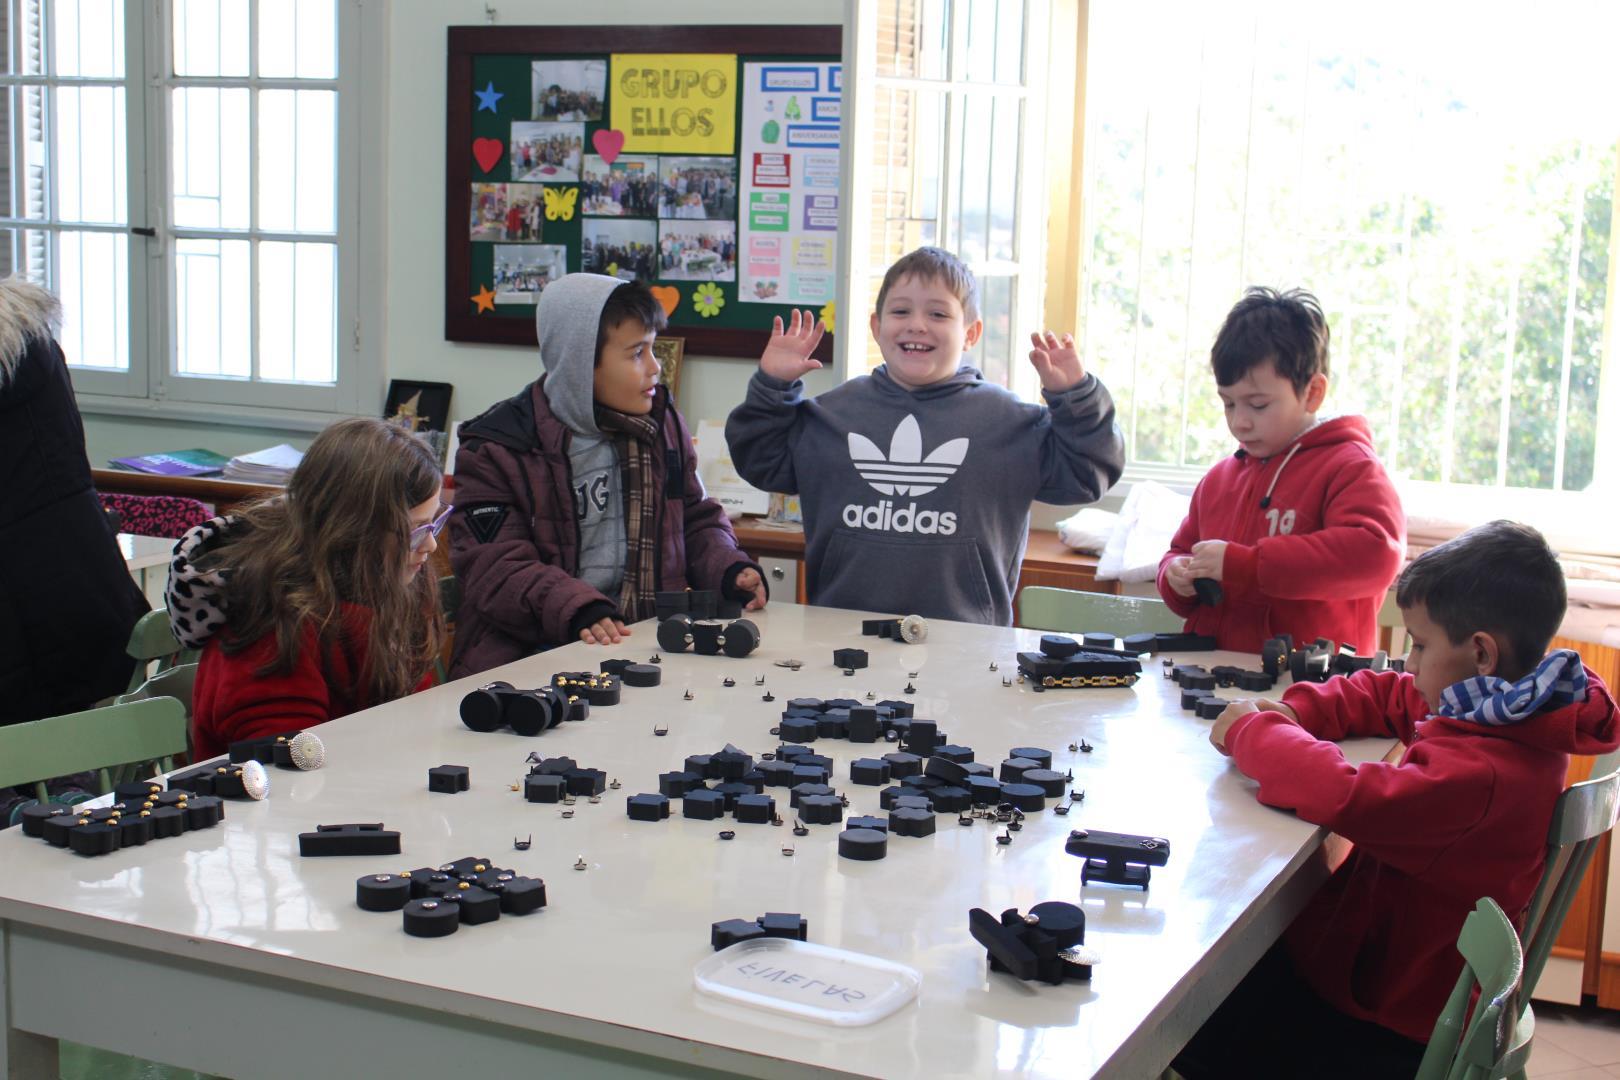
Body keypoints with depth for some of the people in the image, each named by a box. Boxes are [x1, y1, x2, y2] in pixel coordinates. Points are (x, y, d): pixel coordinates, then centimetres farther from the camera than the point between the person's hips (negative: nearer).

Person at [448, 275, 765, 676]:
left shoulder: (661, 422, 15)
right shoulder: (497, 448, -4)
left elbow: (697, 520, 24)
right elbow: (494, 566, -12)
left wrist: (731, 570, 3)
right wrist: (575, 609, -29)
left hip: (643, 641, 6)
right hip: (529, 655, -5)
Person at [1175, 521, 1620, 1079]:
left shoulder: (1478, 772, -32)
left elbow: (1345, 797, -44)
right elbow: (1384, 695, 13)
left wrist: (1252, 730, -25)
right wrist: (1293, 713, -5)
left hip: (1395, 1027, -9)